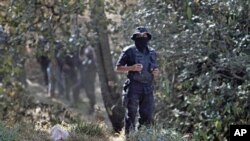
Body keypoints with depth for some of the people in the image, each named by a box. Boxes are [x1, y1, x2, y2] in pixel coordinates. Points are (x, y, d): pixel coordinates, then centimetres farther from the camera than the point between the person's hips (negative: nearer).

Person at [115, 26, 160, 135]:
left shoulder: (152, 52, 13)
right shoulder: (129, 51, -2)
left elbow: (155, 69, 23)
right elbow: (118, 68, -2)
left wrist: (156, 72, -1)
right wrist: (132, 68, -18)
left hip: (147, 89, 5)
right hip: (133, 88, -5)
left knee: (147, 117, 5)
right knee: (131, 116, -2)